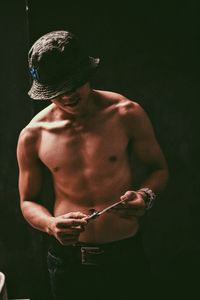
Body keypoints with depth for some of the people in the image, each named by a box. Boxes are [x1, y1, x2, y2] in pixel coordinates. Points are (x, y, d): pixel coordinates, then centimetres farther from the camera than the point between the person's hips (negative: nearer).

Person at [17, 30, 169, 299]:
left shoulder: (127, 114, -10)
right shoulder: (33, 136, -6)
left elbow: (159, 169, 2)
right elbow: (29, 202, 4)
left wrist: (146, 196, -20)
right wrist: (50, 225, -17)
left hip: (126, 254, -1)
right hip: (67, 257, 1)